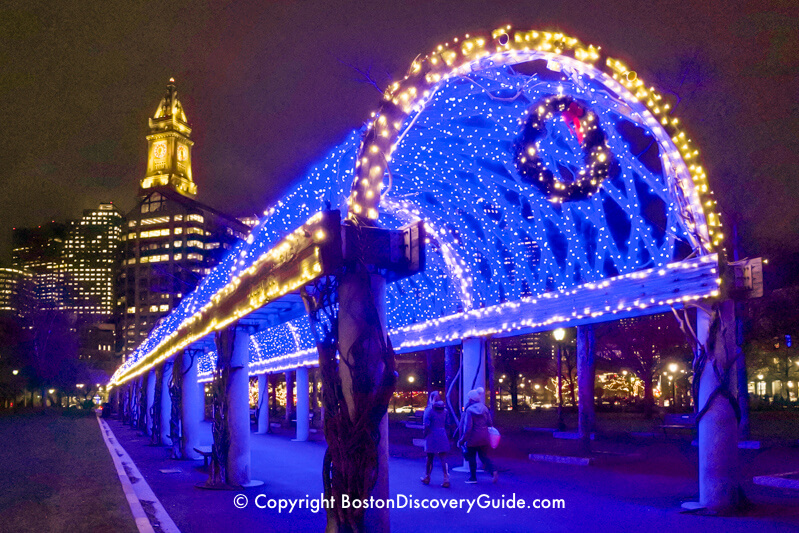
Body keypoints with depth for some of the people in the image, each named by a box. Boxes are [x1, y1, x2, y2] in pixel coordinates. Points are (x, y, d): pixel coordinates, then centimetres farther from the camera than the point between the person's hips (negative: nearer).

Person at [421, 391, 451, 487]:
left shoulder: (429, 409, -9)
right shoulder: (444, 410, 6)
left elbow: (426, 425, -15)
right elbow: (447, 425, 6)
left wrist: (425, 435, -3)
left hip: (432, 436, -3)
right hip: (443, 436, 3)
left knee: (430, 458, 12)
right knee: (443, 459, 1)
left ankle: (427, 478, 26)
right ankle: (446, 479, -7)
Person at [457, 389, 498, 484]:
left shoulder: (469, 410, -15)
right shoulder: (484, 408, 5)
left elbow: (468, 427, -18)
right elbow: (490, 423, 9)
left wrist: (462, 439, -12)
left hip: (473, 438, -6)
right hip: (484, 438, 6)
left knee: (471, 458, 8)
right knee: (484, 456, 12)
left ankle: (473, 477, 14)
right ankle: (493, 471, -10)